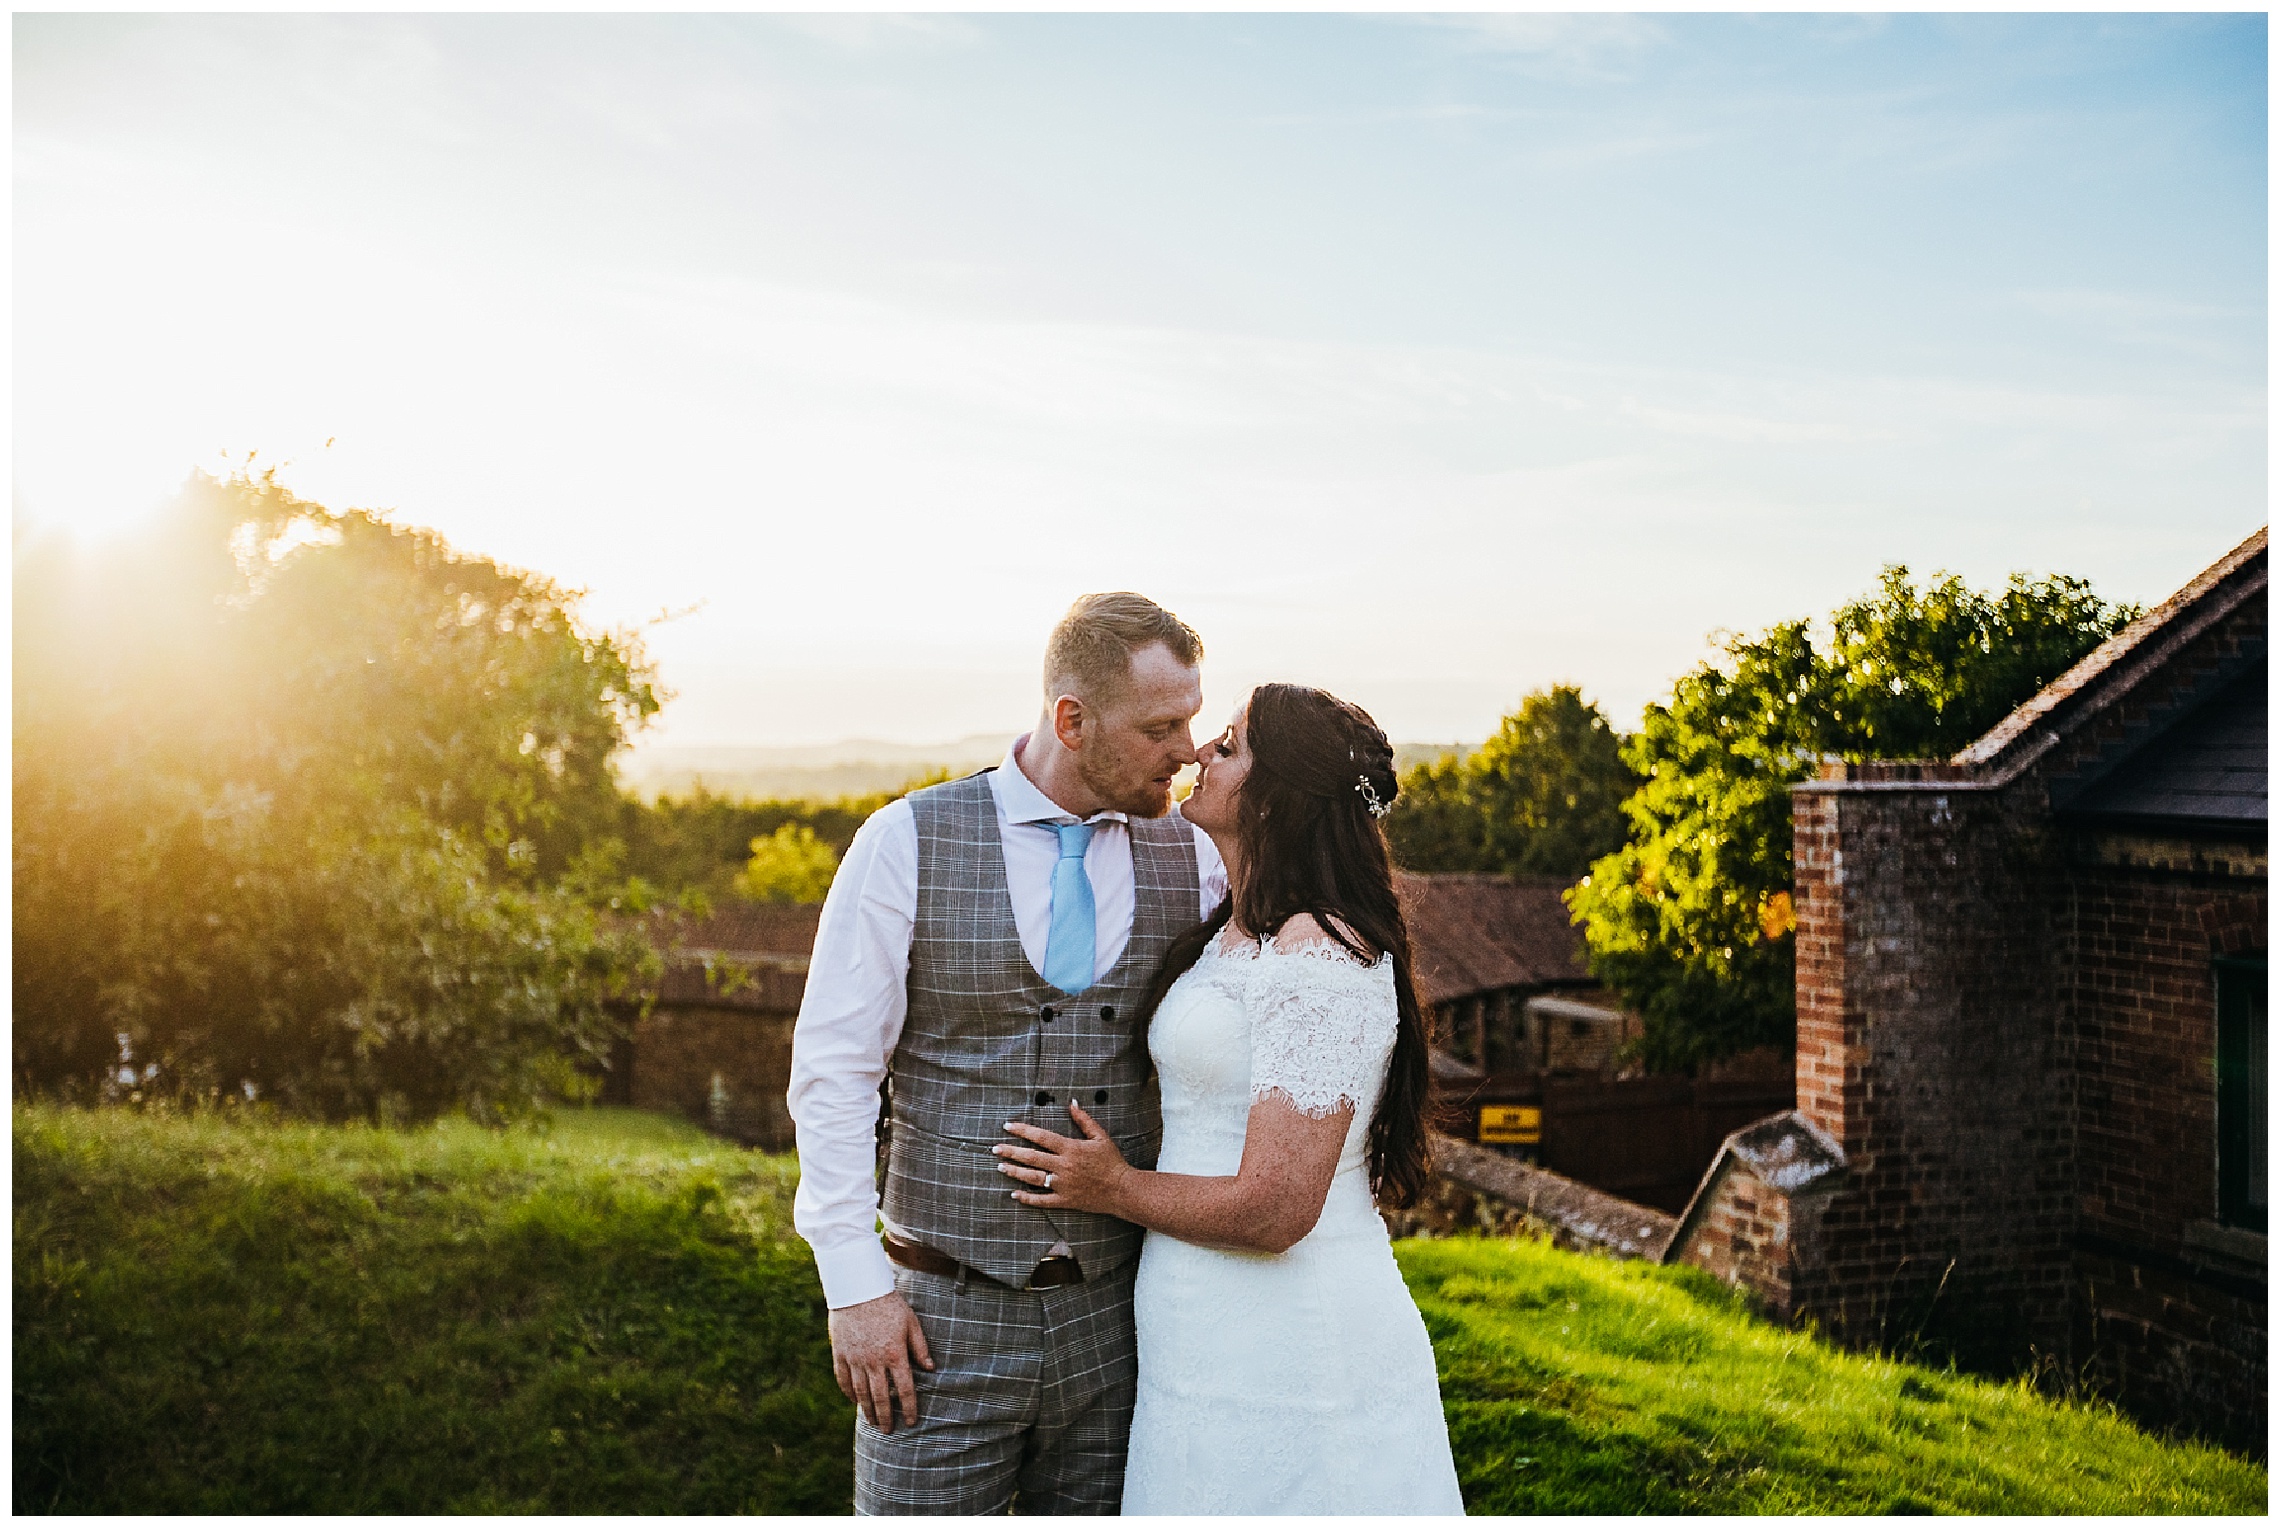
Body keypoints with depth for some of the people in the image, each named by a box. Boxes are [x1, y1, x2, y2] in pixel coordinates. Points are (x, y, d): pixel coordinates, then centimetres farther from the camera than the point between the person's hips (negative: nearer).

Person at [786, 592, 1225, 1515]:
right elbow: (833, 1070, -5)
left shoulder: (1194, 862, 1)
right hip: (940, 1320, -2)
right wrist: (854, 1285, -8)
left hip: (1111, 1324, 3)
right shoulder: (908, 843, -7)